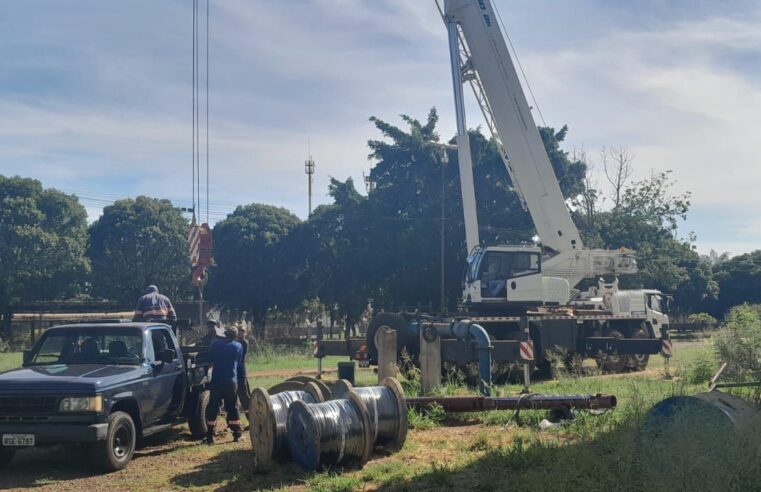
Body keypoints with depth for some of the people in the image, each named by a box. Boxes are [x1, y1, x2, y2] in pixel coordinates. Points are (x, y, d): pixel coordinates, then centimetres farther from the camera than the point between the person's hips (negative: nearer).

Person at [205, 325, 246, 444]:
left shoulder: (216, 344, 4)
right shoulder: (238, 346, 4)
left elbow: (212, 360, 14)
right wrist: (241, 379, 26)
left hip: (216, 381, 0)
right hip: (232, 381, 0)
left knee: (212, 408, 4)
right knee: (233, 408, 11)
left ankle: (210, 436, 1)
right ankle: (236, 434, 12)